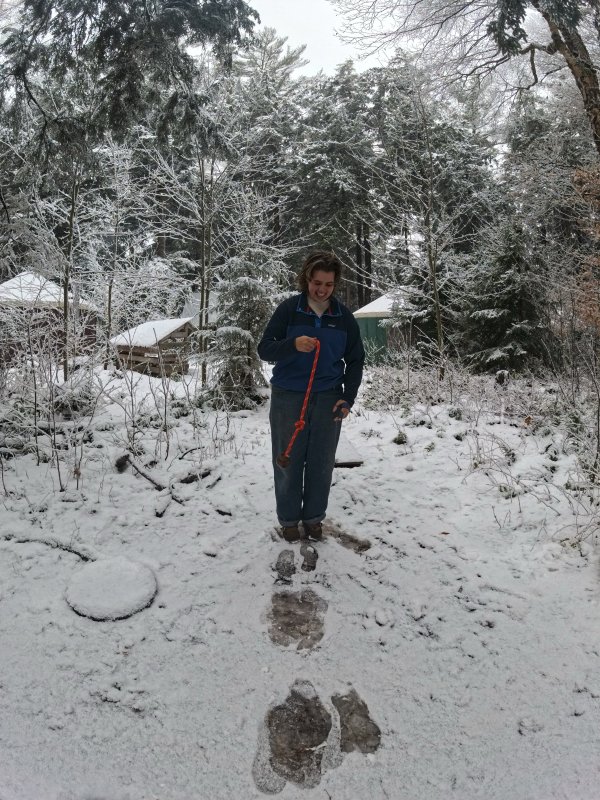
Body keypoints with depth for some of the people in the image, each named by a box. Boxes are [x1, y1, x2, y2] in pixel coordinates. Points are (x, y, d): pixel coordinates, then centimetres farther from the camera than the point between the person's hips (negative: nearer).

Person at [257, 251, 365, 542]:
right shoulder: (288, 309, -6)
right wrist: (293, 345, -27)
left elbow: (355, 360, 9)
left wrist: (348, 398, -2)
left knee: (322, 462, 8)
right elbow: (264, 349, -7)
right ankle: (289, 519, 22)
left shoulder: (344, 317, 1)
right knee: (288, 461, 5)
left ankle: (314, 517, 25)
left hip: (328, 399, 2)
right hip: (288, 397, -2)